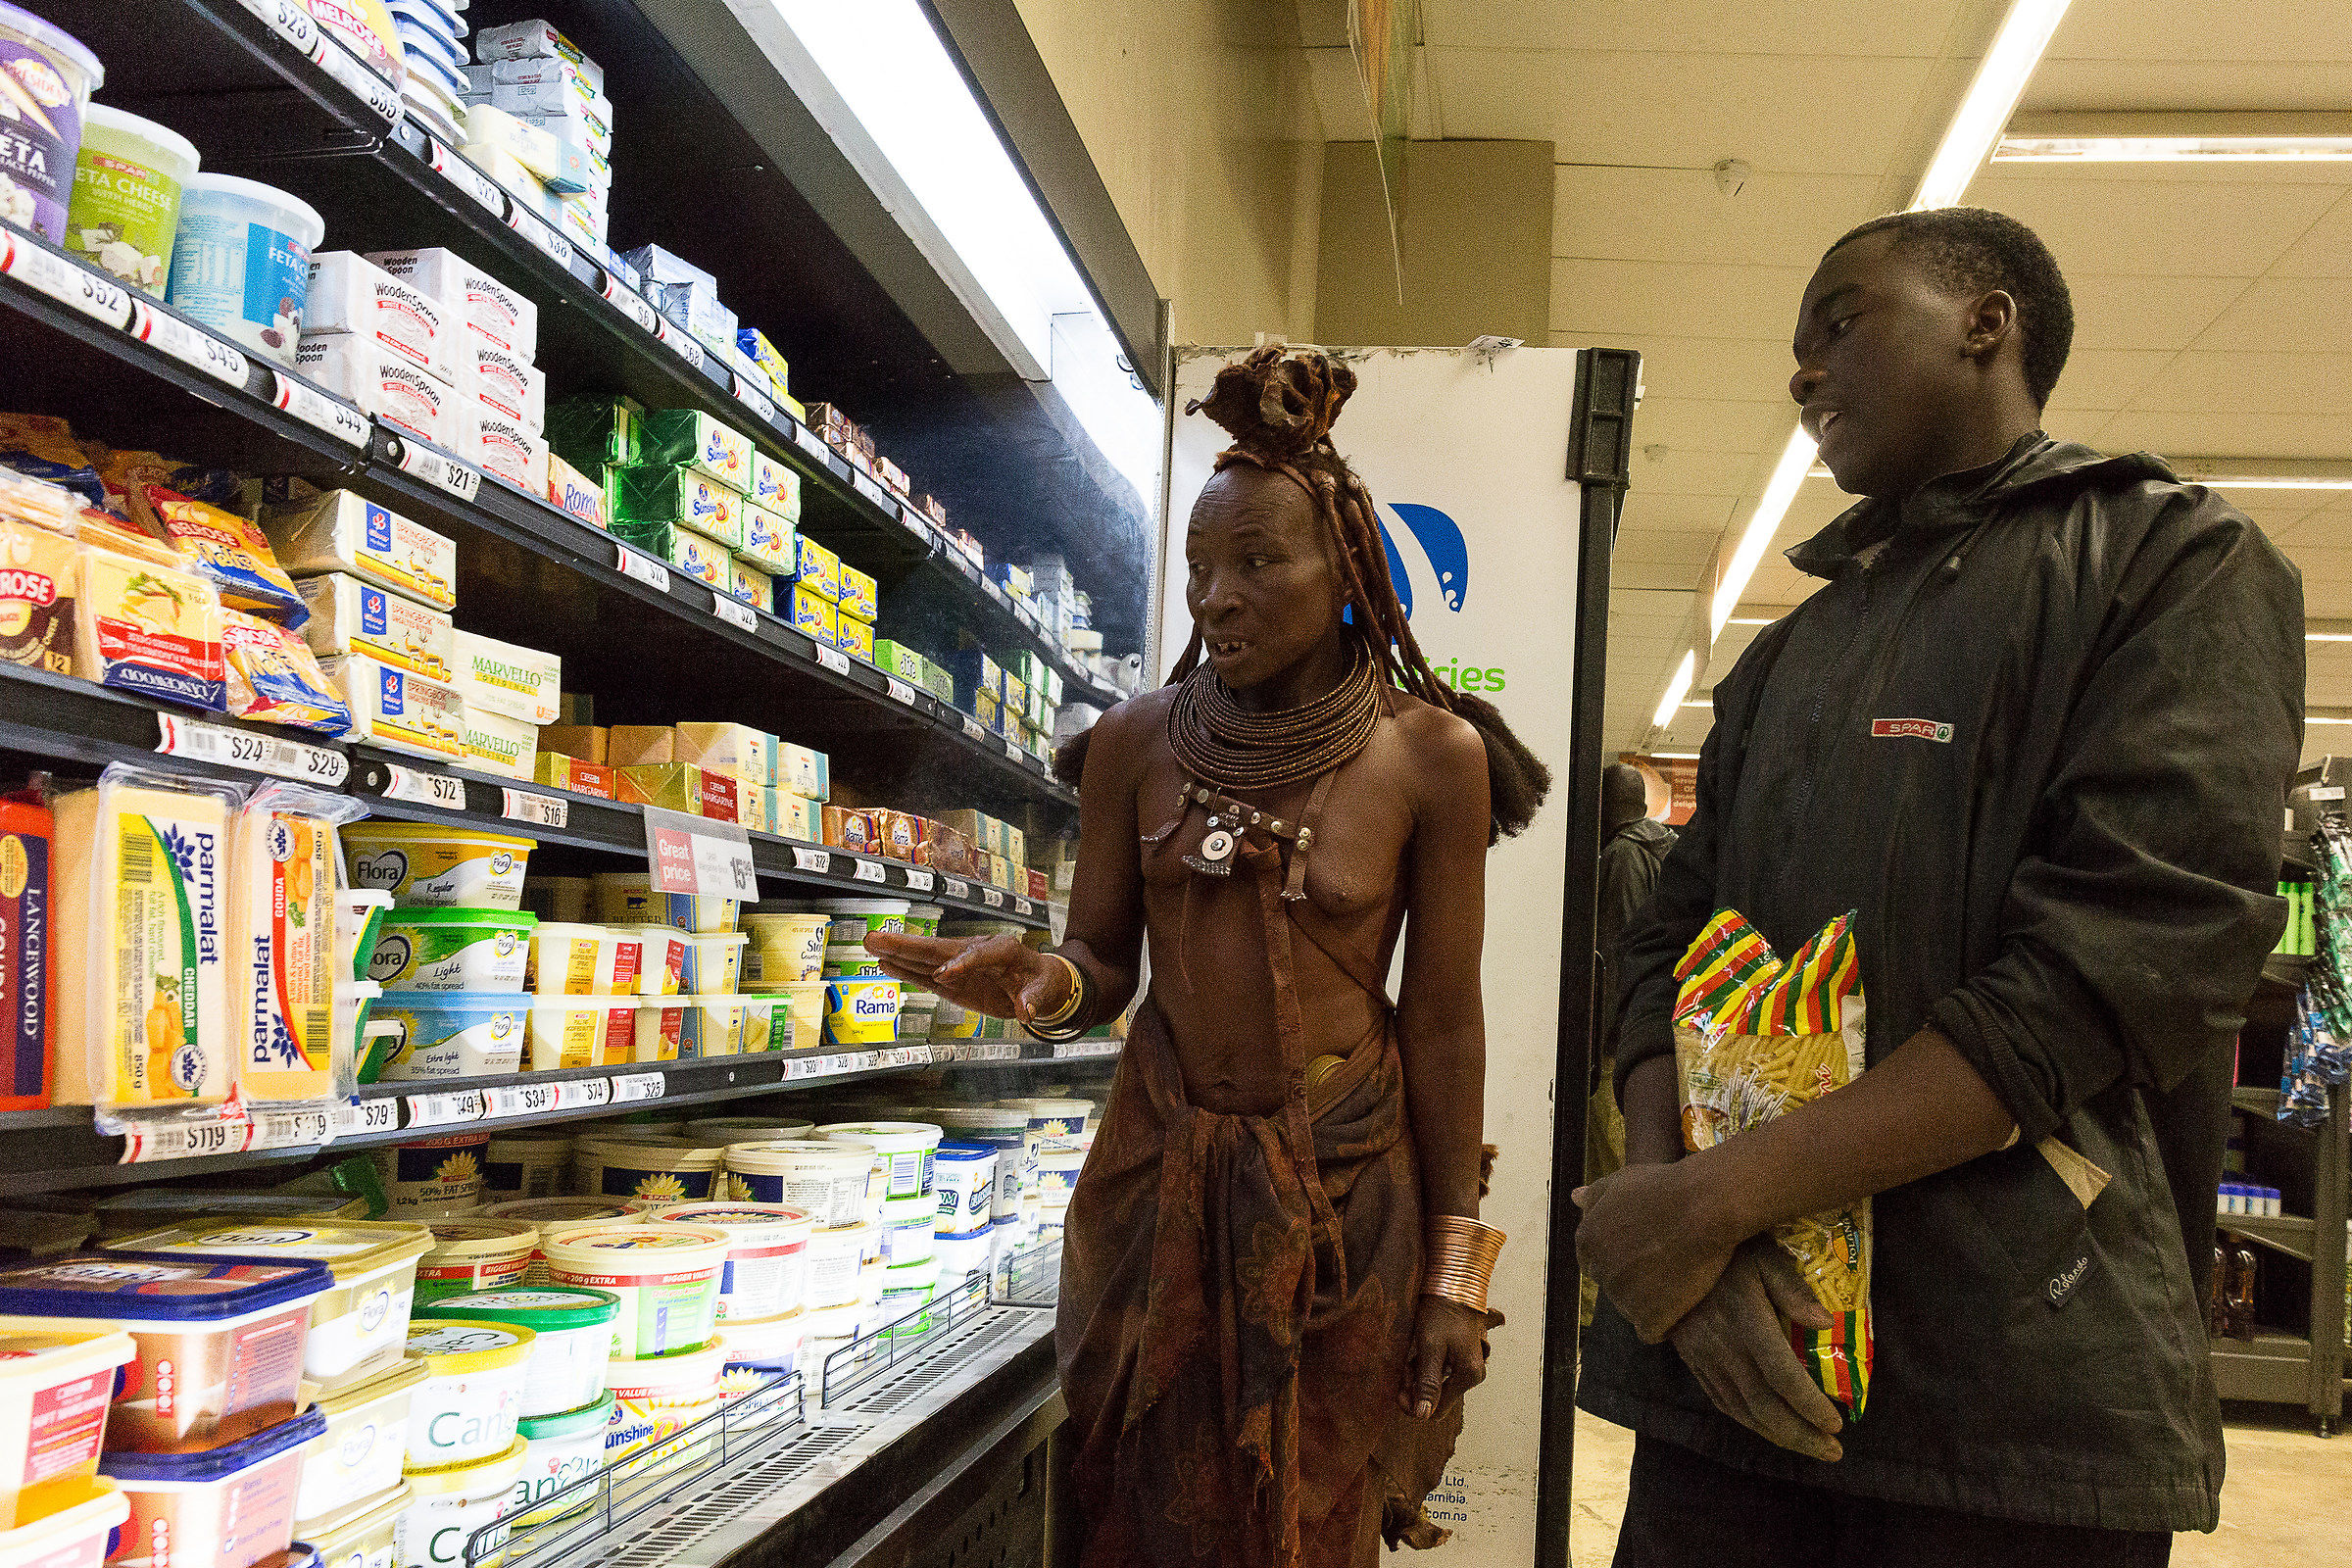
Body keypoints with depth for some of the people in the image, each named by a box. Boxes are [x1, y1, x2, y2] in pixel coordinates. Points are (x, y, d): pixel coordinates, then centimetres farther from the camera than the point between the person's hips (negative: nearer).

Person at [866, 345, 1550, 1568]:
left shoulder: (1431, 756, -8)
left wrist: (1455, 1268, -4)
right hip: (1161, 1168, 2)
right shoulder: (1135, 745, -1)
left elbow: (1443, 1018, -4)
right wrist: (1051, 986, -20)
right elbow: (1106, 963, 5)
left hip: (1344, 1185, -2)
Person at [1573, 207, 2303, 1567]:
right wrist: (1677, 1203, -12)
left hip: (2024, 1378, -4)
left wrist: (1719, 1196, -16)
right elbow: (1673, 945, 10)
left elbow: (2135, 955, -13)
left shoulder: (2176, 561, 0)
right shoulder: (1786, 660, 18)